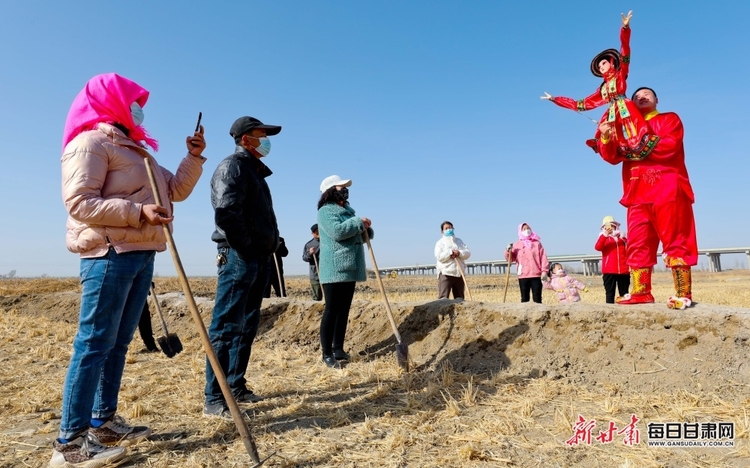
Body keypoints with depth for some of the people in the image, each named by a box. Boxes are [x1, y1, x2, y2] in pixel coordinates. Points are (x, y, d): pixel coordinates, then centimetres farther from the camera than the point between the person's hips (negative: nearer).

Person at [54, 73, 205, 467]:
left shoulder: (136, 150, 24)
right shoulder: (90, 142, -3)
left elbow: (176, 190, 22)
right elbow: (79, 202, -14)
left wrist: (194, 157, 11)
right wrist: (138, 211, -23)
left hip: (142, 254, 9)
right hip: (109, 253, -9)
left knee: (118, 343, 11)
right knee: (94, 343, -9)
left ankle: (103, 422, 21)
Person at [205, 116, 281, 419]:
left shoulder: (254, 170, 23)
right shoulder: (232, 166, -6)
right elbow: (226, 212, -20)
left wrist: (268, 246, 10)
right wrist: (246, 248, -16)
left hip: (258, 257, 10)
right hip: (238, 256, -10)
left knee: (246, 325, 13)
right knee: (226, 326, -8)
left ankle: (236, 387, 22)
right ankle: (214, 399, -4)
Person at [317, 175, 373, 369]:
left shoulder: (348, 210, 20)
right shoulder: (326, 211, -6)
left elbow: (359, 236, 24)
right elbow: (337, 231, -23)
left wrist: (366, 229, 2)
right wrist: (359, 222, -13)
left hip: (350, 268, 8)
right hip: (335, 269, -8)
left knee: (344, 310, 11)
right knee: (331, 310, -6)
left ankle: (338, 348, 20)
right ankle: (327, 353, 0)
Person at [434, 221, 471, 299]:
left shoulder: (459, 241, 17)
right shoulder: (440, 243, 4)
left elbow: (468, 253, 7)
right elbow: (439, 257, -11)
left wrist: (459, 253, -12)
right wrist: (450, 252, -16)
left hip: (459, 273, 5)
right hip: (445, 273, -5)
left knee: (459, 298, 9)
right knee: (444, 297, -11)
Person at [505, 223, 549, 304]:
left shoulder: (537, 243, 9)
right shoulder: (517, 245, 11)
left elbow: (543, 258, 3)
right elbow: (510, 258, 7)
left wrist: (544, 271, -7)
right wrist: (508, 251, -13)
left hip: (536, 275, -1)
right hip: (523, 276, 1)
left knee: (537, 298, 3)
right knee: (524, 298, 3)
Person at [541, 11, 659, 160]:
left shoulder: (620, 75, 16)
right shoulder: (602, 89, 26)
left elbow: (625, 56, -1)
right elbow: (580, 104, 26)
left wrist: (625, 28, -15)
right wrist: (553, 99, 28)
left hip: (626, 110, -6)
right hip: (612, 115, 6)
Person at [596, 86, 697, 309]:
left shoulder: (669, 119, 13)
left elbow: (669, 145, -9)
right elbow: (612, 157, 7)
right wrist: (606, 138, -12)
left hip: (668, 191, -5)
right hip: (639, 194, 5)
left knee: (675, 242, -7)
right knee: (637, 245, 1)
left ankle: (683, 294, -6)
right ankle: (640, 292, 5)